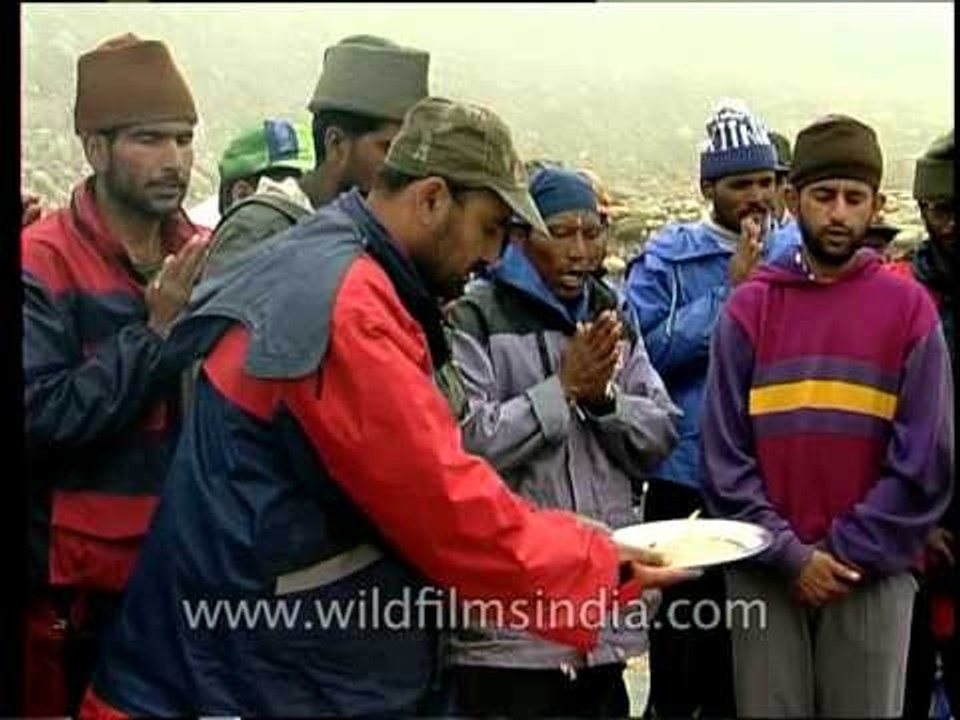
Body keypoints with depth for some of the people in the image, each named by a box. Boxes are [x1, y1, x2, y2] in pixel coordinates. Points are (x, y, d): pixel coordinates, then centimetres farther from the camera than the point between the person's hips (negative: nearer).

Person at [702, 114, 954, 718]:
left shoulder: (909, 308, 2)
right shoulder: (749, 308, 4)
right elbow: (726, 455, 1)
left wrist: (849, 551, -8)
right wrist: (788, 554, -8)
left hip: (873, 576, 0)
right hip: (764, 573, 1)